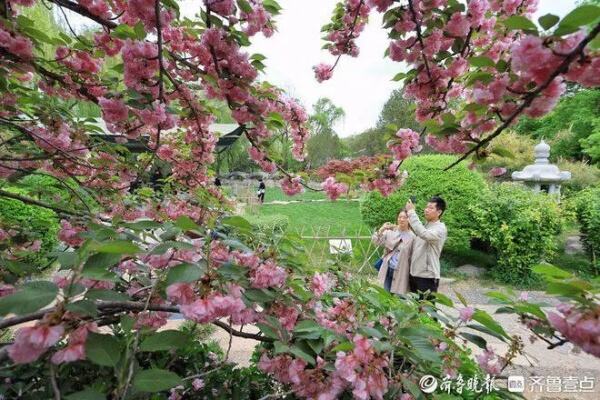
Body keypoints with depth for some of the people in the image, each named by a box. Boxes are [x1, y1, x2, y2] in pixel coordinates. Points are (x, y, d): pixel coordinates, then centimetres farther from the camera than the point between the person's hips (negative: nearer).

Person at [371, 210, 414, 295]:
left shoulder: (412, 236, -8)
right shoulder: (390, 232, 3)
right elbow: (376, 242, -4)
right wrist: (382, 229, -20)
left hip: (400, 272, -3)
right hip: (388, 270, 3)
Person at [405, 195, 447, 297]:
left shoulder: (440, 228, -12)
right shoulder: (424, 226, 14)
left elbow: (423, 234, -32)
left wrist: (411, 212, -28)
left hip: (427, 277, -8)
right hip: (414, 274, 8)